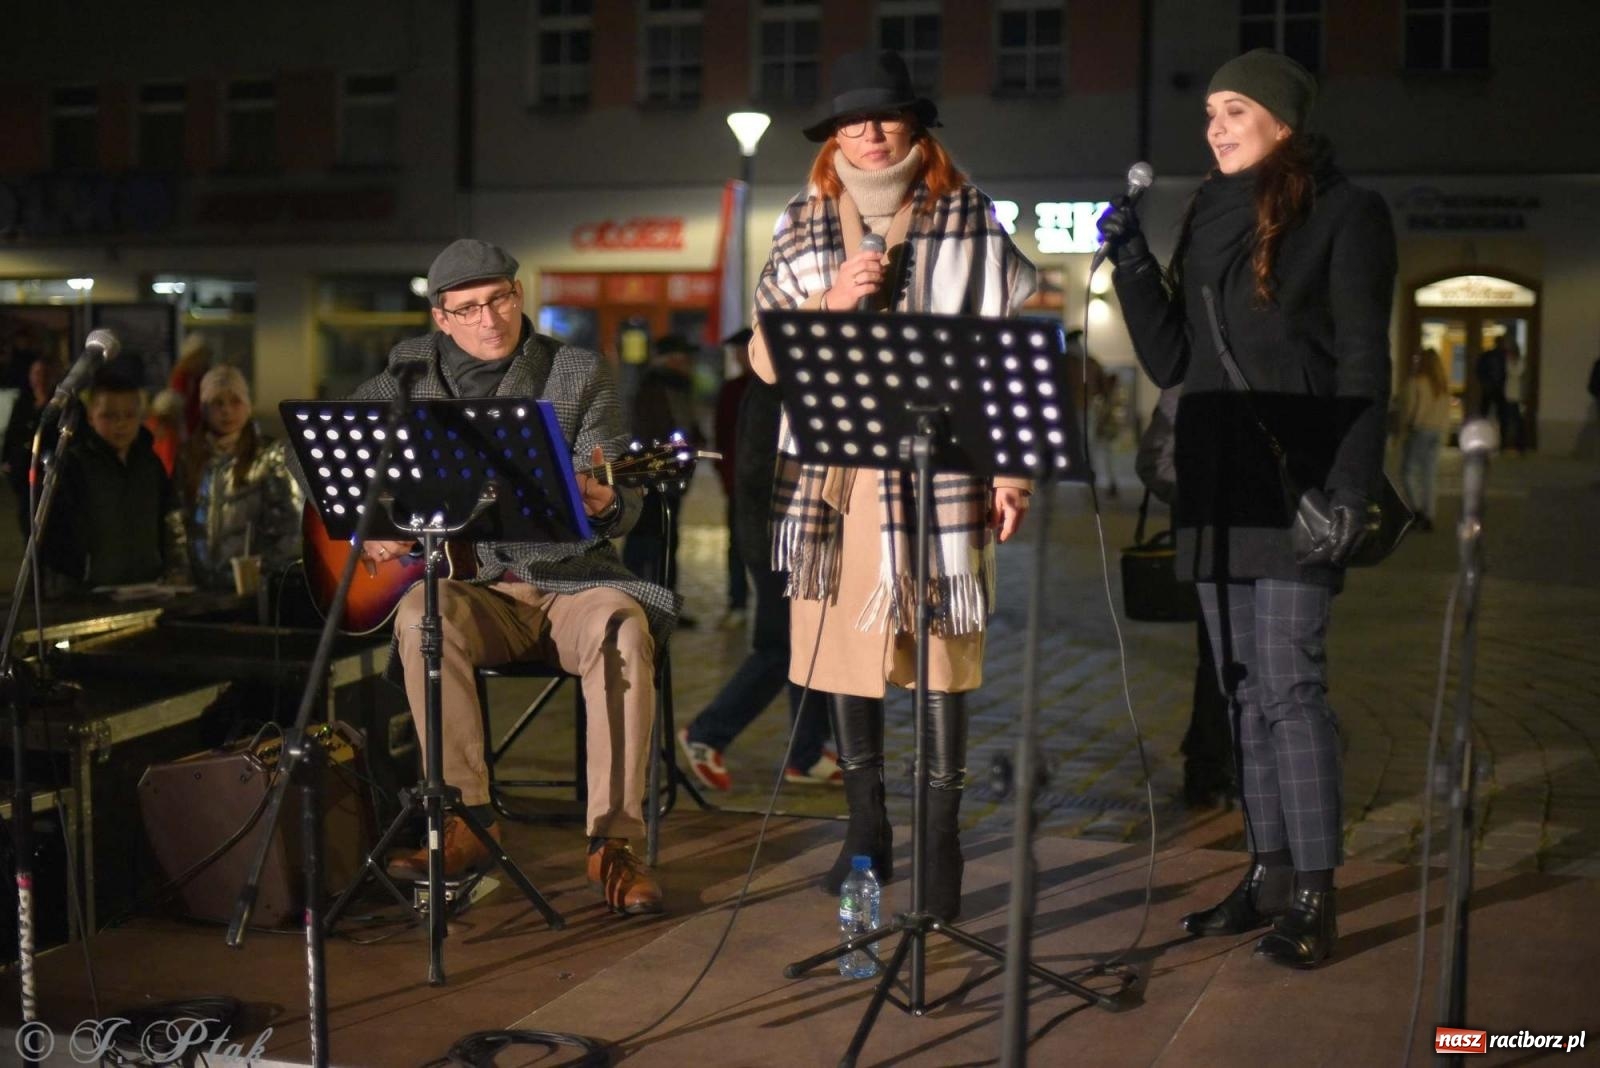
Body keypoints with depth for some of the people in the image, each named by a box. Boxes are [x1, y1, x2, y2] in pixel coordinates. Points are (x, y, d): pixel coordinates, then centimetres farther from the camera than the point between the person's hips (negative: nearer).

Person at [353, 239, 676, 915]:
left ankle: (613, 842, -27)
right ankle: (471, 821, -22)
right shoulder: (410, 375, 7)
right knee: (422, 615, -32)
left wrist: (605, 503, -28)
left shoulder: (578, 374, 3)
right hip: (472, 587, 1)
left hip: (569, 580, -1)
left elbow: (623, 507, -2)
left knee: (625, 627, -32)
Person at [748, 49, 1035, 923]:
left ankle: (941, 840, 6)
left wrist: (1012, 468, -7)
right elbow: (764, 354, 8)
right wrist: (830, 302, -9)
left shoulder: (967, 219, 3)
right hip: (832, 468, 3)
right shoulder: (804, 226, 12)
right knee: (840, 640, 7)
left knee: (940, 648, -4)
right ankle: (867, 827, 22)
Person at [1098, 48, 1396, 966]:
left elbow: (1364, 365, -8)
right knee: (1245, 688, 9)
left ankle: (1315, 897, -2)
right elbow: (1171, 362, 13)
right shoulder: (1209, 217, 15)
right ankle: (1270, 874, 18)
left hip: (1296, 484, -7)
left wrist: (1353, 484, -16)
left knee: (1290, 682, -8)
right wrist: (1132, 263, 2)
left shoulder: (1345, 215, -3)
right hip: (1217, 486, 7)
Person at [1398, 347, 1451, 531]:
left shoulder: (1416, 381, -10)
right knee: (1428, 475, 9)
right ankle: (1428, 517, 7)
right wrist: (1443, 431, 12)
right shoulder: (1443, 385, 9)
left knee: (1408, 471, 2)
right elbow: (1446, 411, 9)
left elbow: (1409, 408, -10)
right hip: (1438, 432, 6)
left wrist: (1403, 431, -2)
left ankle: (1417, 509, -13)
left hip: (1419, 430, -6)